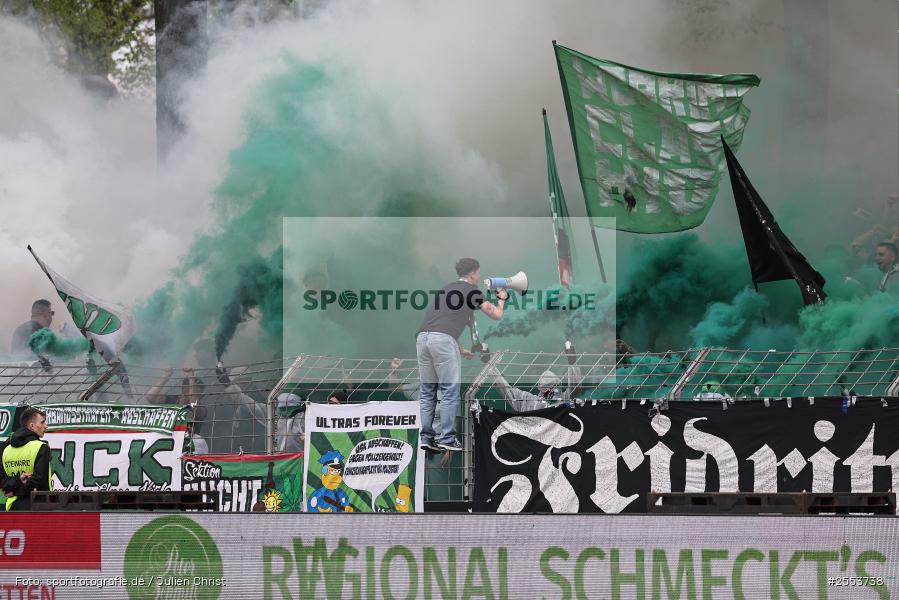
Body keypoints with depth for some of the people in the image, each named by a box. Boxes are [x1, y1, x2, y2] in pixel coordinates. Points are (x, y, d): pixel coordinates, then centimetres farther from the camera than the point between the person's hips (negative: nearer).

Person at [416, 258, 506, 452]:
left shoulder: (445, 289, 29)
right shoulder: (472, 291, 8)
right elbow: (496, 315, 15)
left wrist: (460, 349, 47)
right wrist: (501, 299, 38)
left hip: (422, 338, 7)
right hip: (443, 340, -7)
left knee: (427, 392, 11)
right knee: (450, 391, -1)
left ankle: (426, 437, 8)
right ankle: (446, 438, -3)